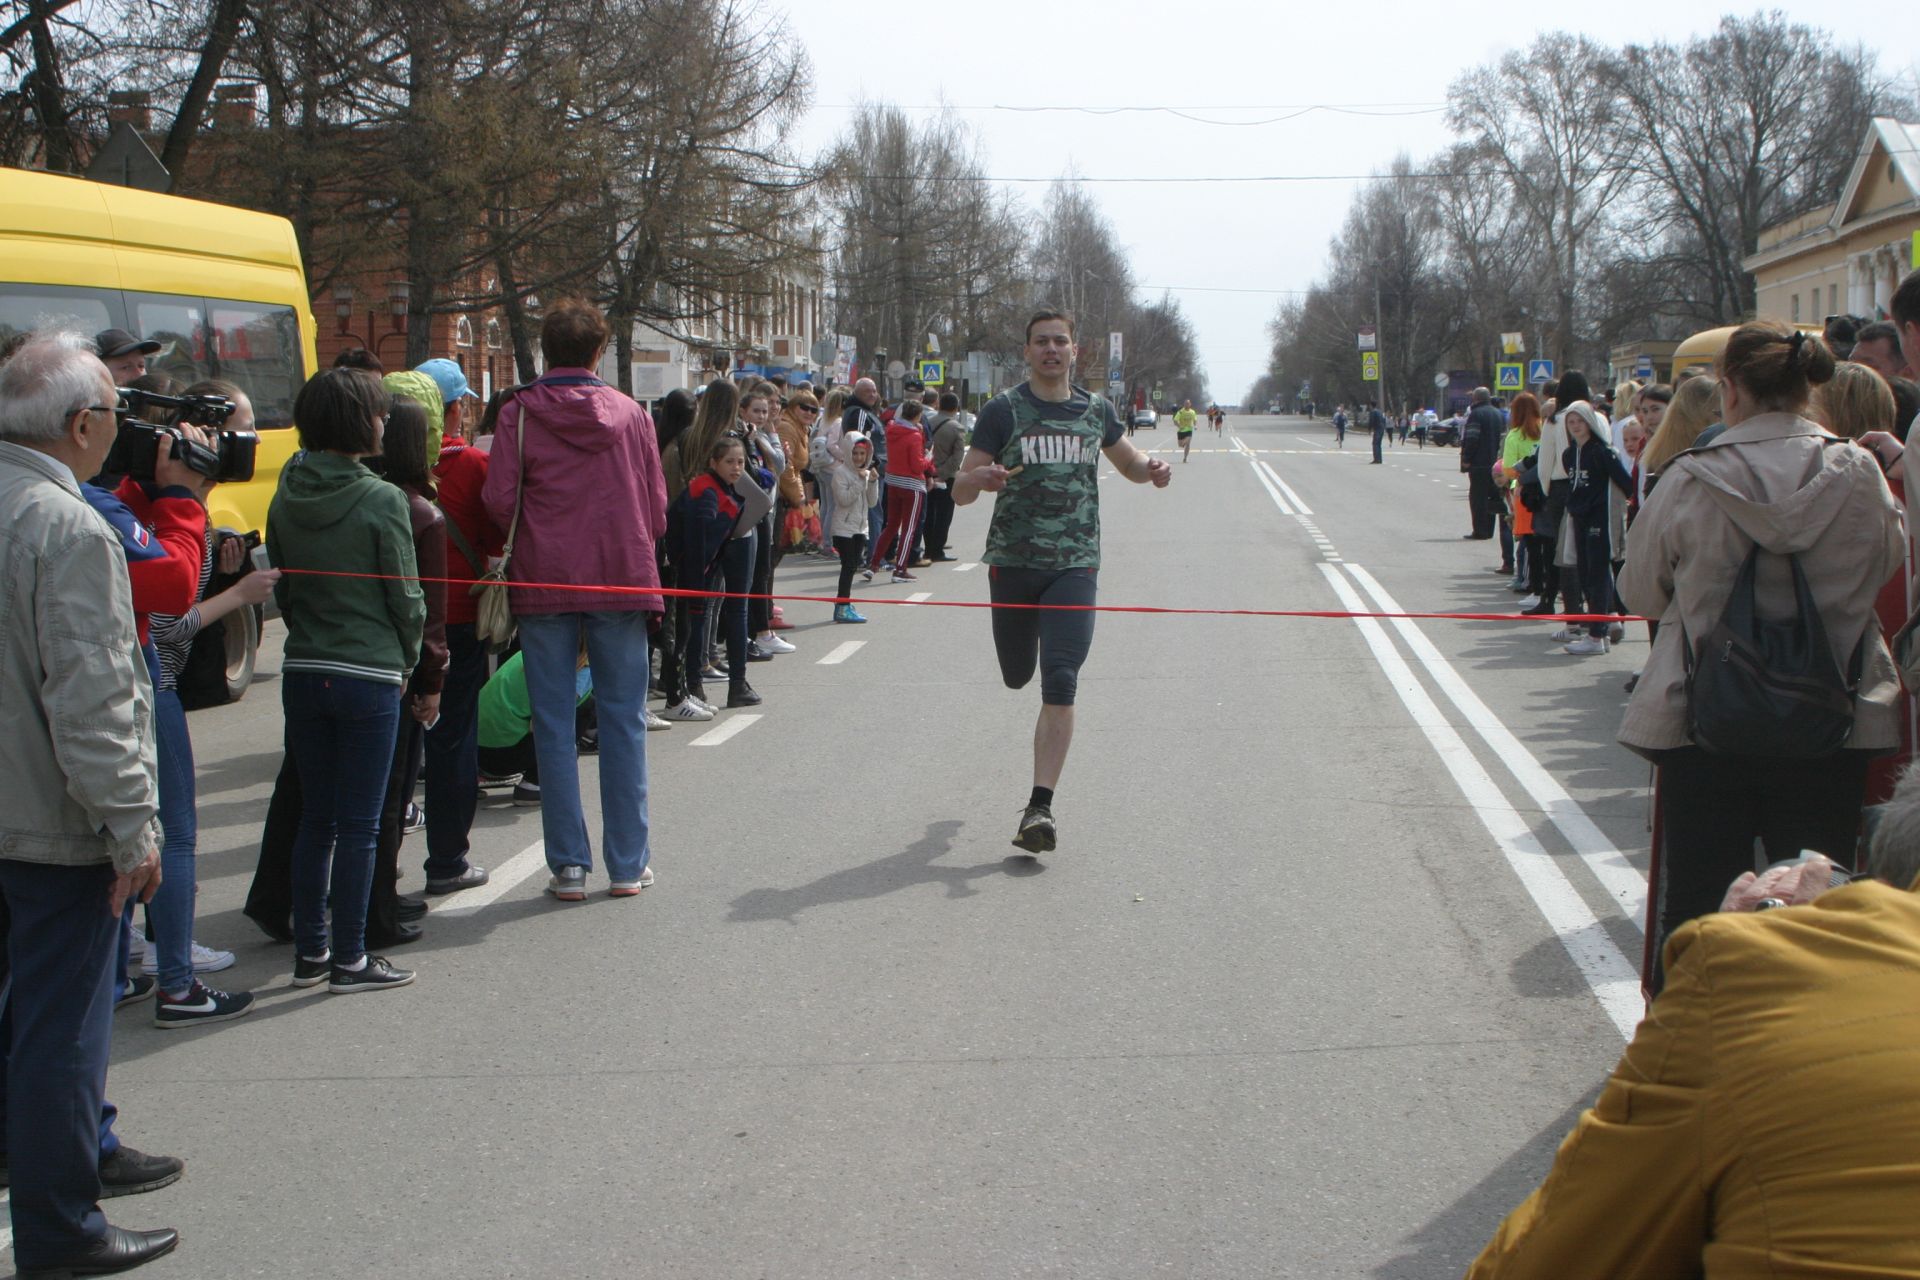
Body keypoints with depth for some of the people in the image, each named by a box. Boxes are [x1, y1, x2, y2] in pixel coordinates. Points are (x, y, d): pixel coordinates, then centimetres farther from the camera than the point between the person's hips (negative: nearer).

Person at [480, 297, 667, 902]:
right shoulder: (629, 413, 1)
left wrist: (530, 540, 12)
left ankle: (569, 865, 6)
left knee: (554, 724, 6)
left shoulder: (520, 414, -4)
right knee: (622, 721, 7)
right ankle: (627, 864, 10)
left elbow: (499, 500, -8)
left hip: (544, 581, -1)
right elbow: (656, 505, 3)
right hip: (621, 578, 1)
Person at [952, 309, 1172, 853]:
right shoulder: (1003, 411, 0)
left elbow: (1128, 462, 26)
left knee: (1060, 685, -13)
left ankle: (1040, 807, -14)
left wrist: (1151, 470, 2)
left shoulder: (1096, 411, 8)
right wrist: (981, 478, -27)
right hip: (1012, 561, 0)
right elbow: (960, 491, -3)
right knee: (1018, 677, 13)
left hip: (1075, 563, 0)